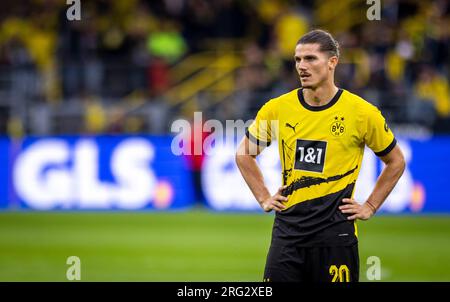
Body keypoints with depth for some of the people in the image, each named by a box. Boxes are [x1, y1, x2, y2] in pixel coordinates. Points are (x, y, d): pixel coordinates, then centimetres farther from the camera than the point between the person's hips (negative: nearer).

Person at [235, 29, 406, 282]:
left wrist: (370, 207, 5)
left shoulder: (362, 112, -4)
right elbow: (244, 154, 18)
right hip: (287, 231, 2)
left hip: (336, 233, -2)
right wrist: (264, 198, 10)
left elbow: (396, 162, 9)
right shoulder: (277, 109, 2)